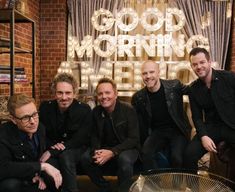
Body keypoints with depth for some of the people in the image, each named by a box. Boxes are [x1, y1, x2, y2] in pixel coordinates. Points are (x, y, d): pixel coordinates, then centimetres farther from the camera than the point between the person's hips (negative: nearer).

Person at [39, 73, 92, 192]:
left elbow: (80, 140, -16)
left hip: (77, 149, -2)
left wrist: (52, 152, -24)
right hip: (52, 148, 2)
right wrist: (52, 145, -19)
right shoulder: (45, 107, -5)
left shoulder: (84, 110, -13)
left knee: (66, 156, -34)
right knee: (46, 164, -29)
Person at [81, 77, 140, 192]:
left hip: (127, 148, -4)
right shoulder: (96, 112, -2)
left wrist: (112, 152, -29)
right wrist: (96, 151, -19)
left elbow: (133, 139, -17)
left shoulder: (128, 110, -15)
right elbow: (95, 136, 5)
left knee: (125, 159, -36)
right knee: (86, 158, -21)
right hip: (105, 149, 4)